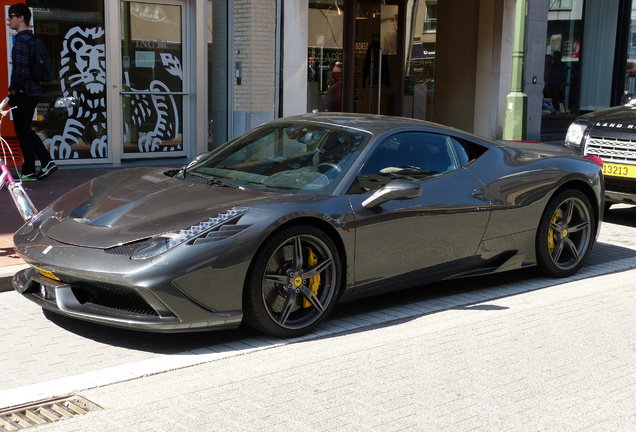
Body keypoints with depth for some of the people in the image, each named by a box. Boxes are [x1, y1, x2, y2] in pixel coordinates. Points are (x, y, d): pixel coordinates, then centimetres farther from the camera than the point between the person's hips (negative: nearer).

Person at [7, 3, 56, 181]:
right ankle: (47, 162, 11)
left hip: (23, 93, -9)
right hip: (33, 91, 9)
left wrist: (13, 89, -12)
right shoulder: (31, 39, 13)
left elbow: (21, 70, -25)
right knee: (26, 130, 16)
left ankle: (28, 172, 8)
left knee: (23, 131, 0)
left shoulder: (21, 41, -16)